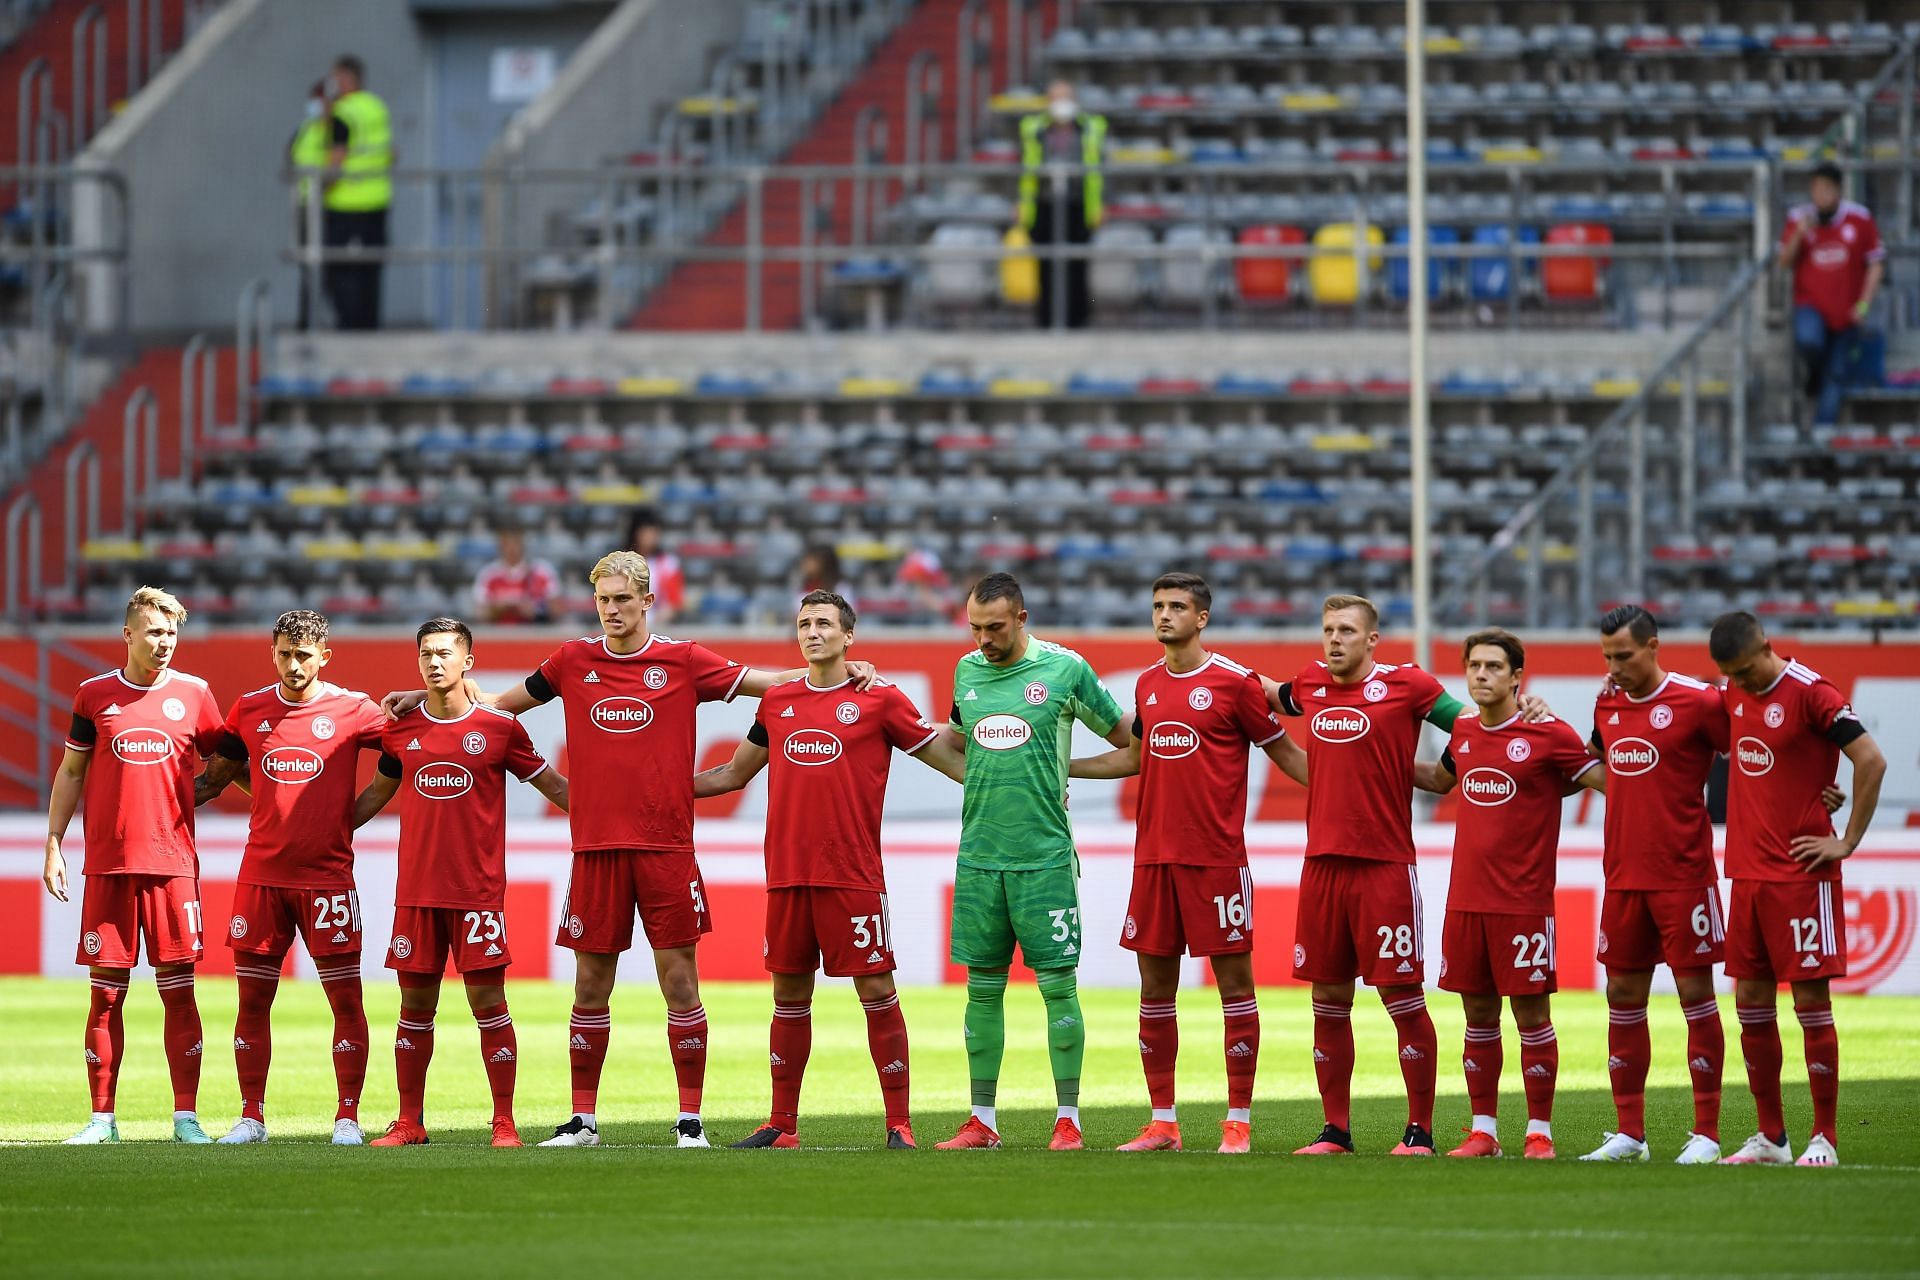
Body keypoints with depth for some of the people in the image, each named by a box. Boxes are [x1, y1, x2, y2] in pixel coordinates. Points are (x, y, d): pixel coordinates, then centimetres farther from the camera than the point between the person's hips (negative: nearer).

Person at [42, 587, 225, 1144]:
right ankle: (102, 1117, 6)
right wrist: (53, 845, 5)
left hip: (173, 862, 0)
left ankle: (186, 1118, 2)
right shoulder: (95, 694, 6)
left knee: (178, 990, -1)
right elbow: (71, 771, 11)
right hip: (108, 863, 0)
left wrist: (188, 795, 2)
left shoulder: (193, 694, 5)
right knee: (106, 993, 1)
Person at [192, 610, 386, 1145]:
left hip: (328, 875, -2)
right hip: (261, 874, 2)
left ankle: (348, 1118, 3)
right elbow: (214, 778, 15)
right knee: (252, 996, 3)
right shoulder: (249, 709, 7)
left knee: (345, 997, -3)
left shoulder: (352, 710, -2)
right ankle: (251, 1117, 10)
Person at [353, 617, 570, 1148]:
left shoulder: (499, 728, -1)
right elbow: (377, 792, 23)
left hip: (479, 889, -3)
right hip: (416, 889, 3)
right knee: (415, 1006, 6)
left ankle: (505, 1124, 1)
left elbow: (552, 784, 8)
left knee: (488, 1001, -5)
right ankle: (409, 1122, 14)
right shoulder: (401, 730, 8)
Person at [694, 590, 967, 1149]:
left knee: (876, 991, -4)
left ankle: (899, 1124, 0)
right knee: (789, 994, 9)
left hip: (853, 873, -4)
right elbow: (735, 773, 24)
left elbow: (948, 757, 4)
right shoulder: (777, 701, 12)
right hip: (786, 873, 4)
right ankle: (781, 1124, 16)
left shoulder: (879, 700, 0)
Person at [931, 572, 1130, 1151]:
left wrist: (1062, 768, 6)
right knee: (983, 987, 5)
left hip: (1045, 857, -4)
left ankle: (1068, 1119, 1)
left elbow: (1126, 740, 7)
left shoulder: (1065, 668, -3)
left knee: (1057, 984, -3)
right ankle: (982, 1120, 11)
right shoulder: (967, 670, 10)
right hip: (979, 855, 4)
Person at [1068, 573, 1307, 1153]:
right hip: (1153, 857, 6)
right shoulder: (1148, 684, 12)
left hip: (1217, 859, -6)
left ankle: (1238, 1124, 1)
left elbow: (1283, 751, 0)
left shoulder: (1234, 682, -6)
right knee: (1155, 986, 6)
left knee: (1234, 983, -2)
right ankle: (1162, 1123, 13)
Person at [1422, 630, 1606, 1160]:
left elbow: (1608, 781, -5)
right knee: (1478, 1016, 8)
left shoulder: (1548, 734, -8)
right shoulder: (1463, 732, 10)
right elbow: (1441, 780, 29)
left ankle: (1539, 1132, 4)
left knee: (1532, 1015, -2)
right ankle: (1483, 1130, 14)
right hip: (1465, 897, 5)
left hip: (1523, 900, -5)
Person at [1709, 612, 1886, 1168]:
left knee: (1811, 1001, -4)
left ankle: (1825, 1139, 0)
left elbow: (1871, 760, -17)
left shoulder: (1811, 693, -12)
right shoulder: (1735, 694, 10)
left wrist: (1847, 842, -13)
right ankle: (1771, 1137, 15)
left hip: (1801, 873, -7)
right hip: (1747, 872, 7)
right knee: (1751, 1003, 8)